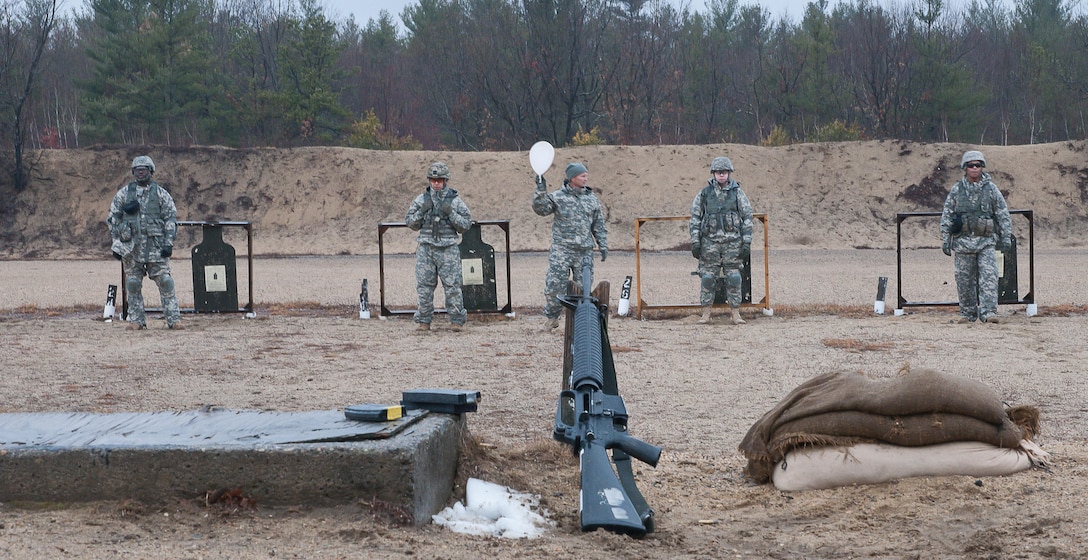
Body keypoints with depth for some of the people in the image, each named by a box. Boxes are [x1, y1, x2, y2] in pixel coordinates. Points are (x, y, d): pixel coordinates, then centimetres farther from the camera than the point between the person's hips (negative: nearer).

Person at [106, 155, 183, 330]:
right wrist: (116, 243, 5)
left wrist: (168, 243, -6)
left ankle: (173, 319, -4)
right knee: (133, 285, 3)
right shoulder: (123, 193, 9)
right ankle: (136, 320, 11)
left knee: (165, 282, -6)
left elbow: (171, 219, 4)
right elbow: (113, 218, 12)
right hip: (131, 247, 1)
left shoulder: (161, 194, 6)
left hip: (156, 247, -1)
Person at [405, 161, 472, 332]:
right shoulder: (421, 200, 8)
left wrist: (451, 212, -12)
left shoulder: (455, 201, 4)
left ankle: (457, 320, 3)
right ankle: (423, 321, 10)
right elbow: (410, 222, 10)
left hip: (448, 249, -2)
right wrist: (422, 211, -7)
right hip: (426, 249, 2)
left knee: (452, 286, -4)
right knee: (424, 286, 2)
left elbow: (466, 225, 2)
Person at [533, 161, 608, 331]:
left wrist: (603, 246, 12)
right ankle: (552, 317, 12)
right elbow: (541, 209, -11)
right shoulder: (557, 197, 0)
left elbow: (599, 225, 15)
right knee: (555, 284, -4)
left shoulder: (592, 199, 11)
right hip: (561, 249, -3)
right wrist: (541, 191, -24)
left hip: (585, 251, 3)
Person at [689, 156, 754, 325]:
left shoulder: (737, 193, 4)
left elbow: (747, 219, 4)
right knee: (707, 278, 0)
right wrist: (695, 242, -3)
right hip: (710, 242, 0)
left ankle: (736, 314, 6)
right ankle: (706, 314, 7)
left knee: (733, 278, 0)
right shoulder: (704, 193, 5)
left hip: (733, 242, 0)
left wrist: (747, 243, -3)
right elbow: (695, 218, 6)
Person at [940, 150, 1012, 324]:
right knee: (965, 279, 4)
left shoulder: (991, 189, 5)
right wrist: (945, 239, 2)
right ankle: (968, 313, 14)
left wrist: (1006, 237, 3)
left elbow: (1003, 214, 8)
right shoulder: (956, 190, 5)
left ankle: (988, 312, -14)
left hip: (986, 241, -1)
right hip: (963, 241, 1)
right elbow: (946, 216, 7)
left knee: (988, 276, -12)